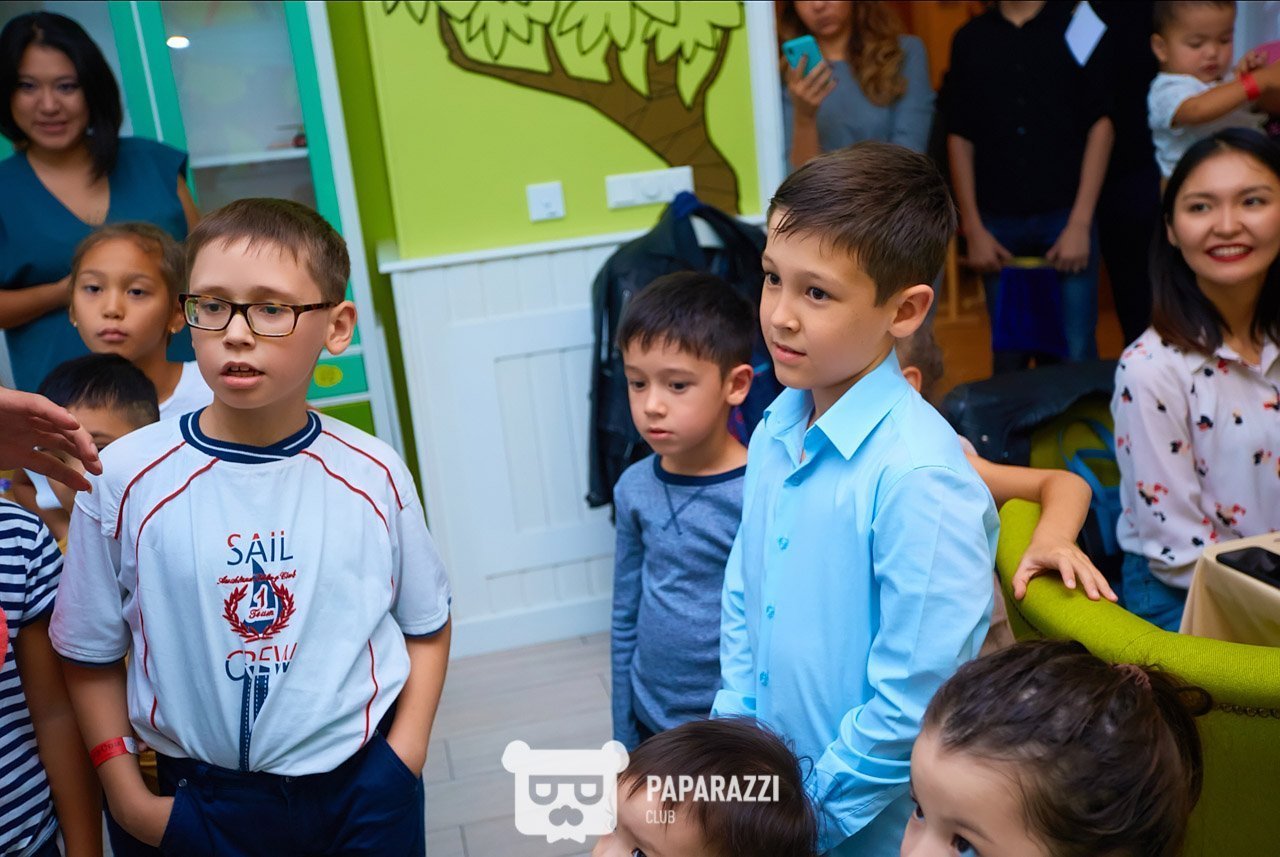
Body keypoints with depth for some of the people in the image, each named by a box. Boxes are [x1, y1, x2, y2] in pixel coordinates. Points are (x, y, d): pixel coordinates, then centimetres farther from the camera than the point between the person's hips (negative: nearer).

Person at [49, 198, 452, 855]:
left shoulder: (372, 474, -9)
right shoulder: (125, 477, -11)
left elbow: (426, 625, 3)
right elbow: (91, 654, 0)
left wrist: (405, 753, -5)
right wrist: (127, 796, -3)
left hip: (366, 788, 0)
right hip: (205, 797, 0)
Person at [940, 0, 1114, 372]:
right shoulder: (970, 39, 7)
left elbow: (1101, 125, -1)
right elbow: (959, 137, 8)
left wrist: (1080, 222, -7)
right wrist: (973, 228, 2)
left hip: (1065, 215, -2)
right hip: (998, 222, 2)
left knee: (1077, 354, -3)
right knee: (1009, 356, 10)